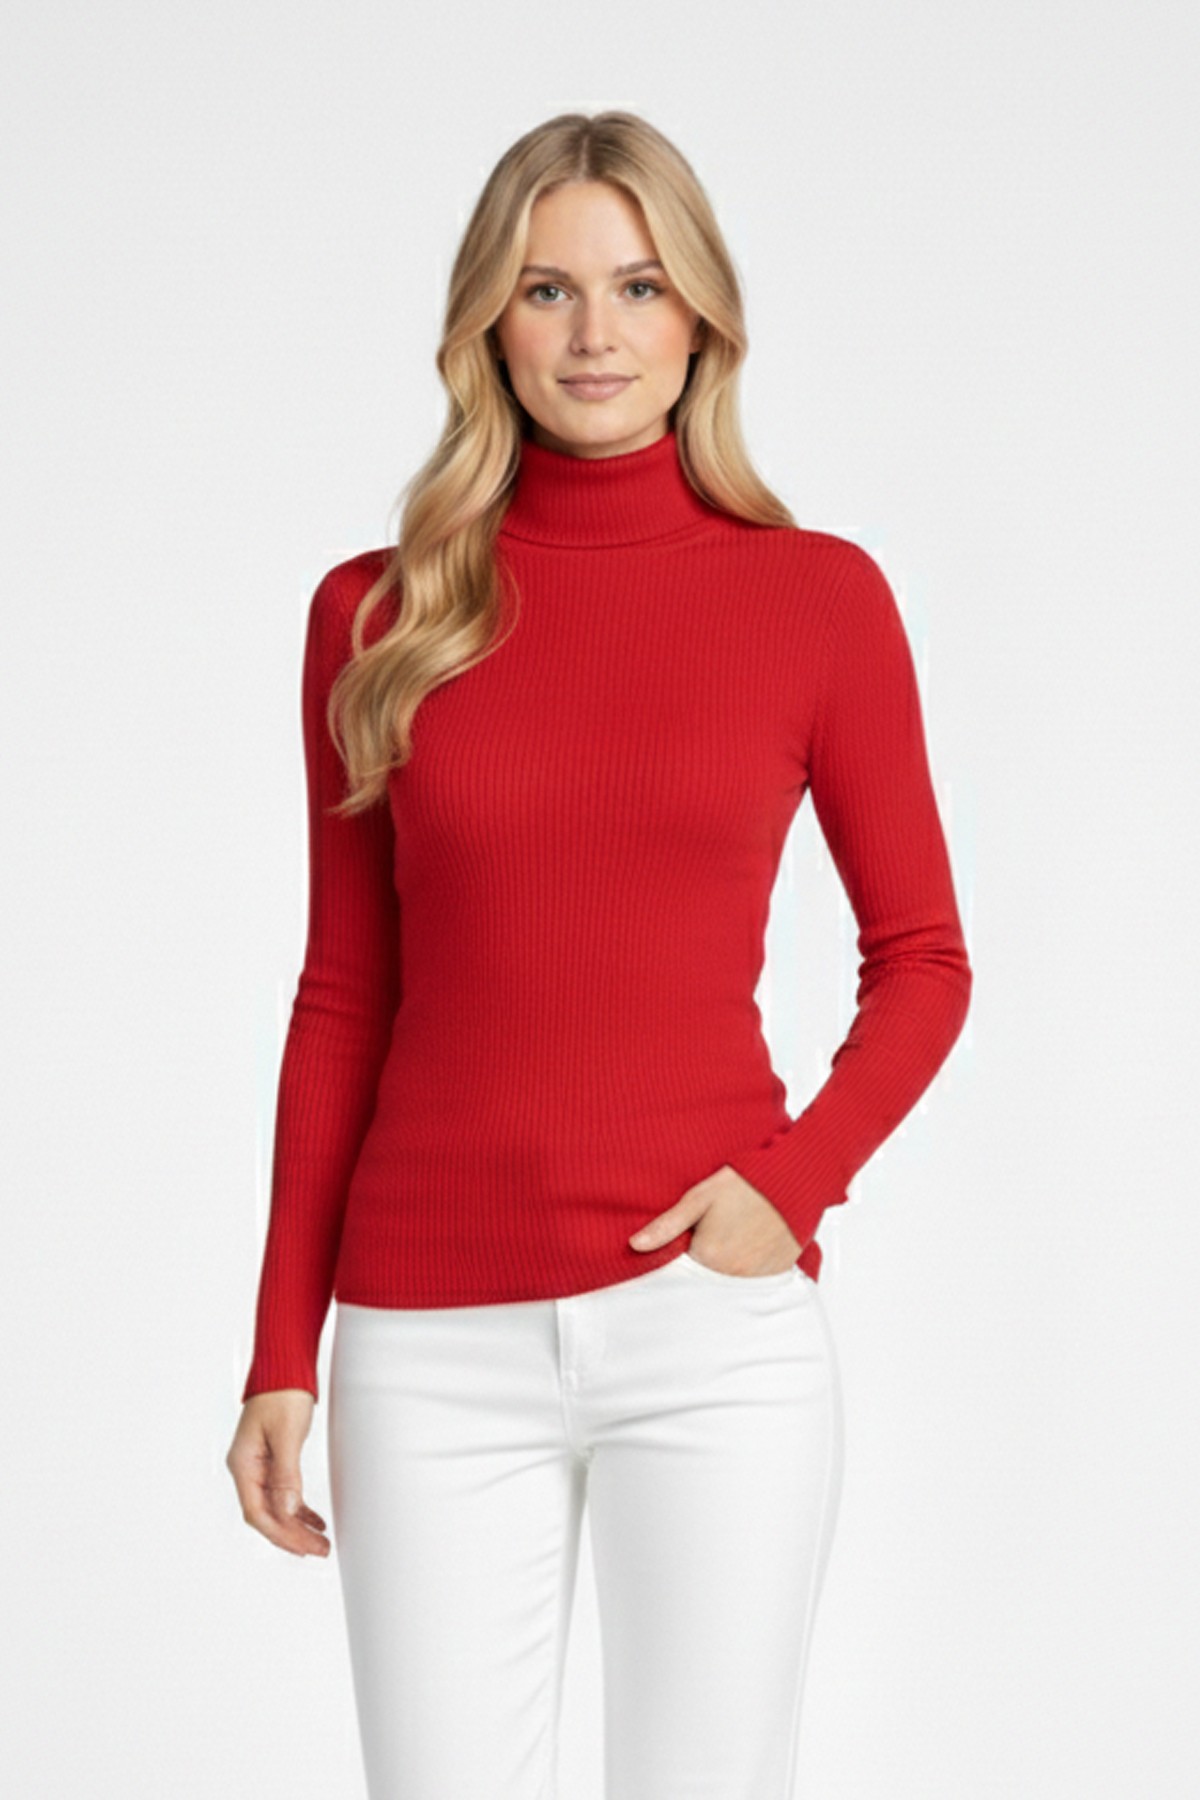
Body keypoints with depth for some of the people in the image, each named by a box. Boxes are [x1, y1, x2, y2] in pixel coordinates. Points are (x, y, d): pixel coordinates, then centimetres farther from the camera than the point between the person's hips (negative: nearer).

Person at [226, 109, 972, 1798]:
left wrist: (796, 1180, -10)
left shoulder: (816, 596, 1)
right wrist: (282, 1351, 5)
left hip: (712, 1319, -1)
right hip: (437, 1338, 1)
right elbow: (343, 999, 8)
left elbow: (921, 958, 7)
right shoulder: (378, 613, 4)